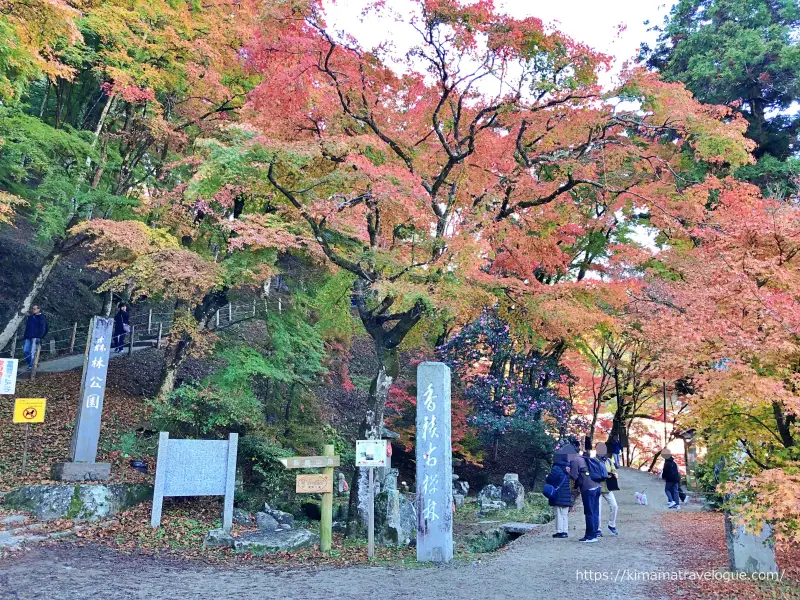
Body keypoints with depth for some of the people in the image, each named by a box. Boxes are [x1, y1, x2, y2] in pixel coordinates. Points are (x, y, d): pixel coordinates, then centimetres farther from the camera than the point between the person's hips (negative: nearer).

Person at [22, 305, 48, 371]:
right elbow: (27, 327, 24)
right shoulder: (30, 317, 18)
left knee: (33, 352, -9)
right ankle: (30, 363, 17)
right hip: (28, 337, 7)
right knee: (25, 351, 3)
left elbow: (42, 328, -8)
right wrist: (25, 336, 17)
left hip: (35, 337, -7)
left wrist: (39, 337, -15)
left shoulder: (42, 317, -2)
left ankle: (31, 366, -5)